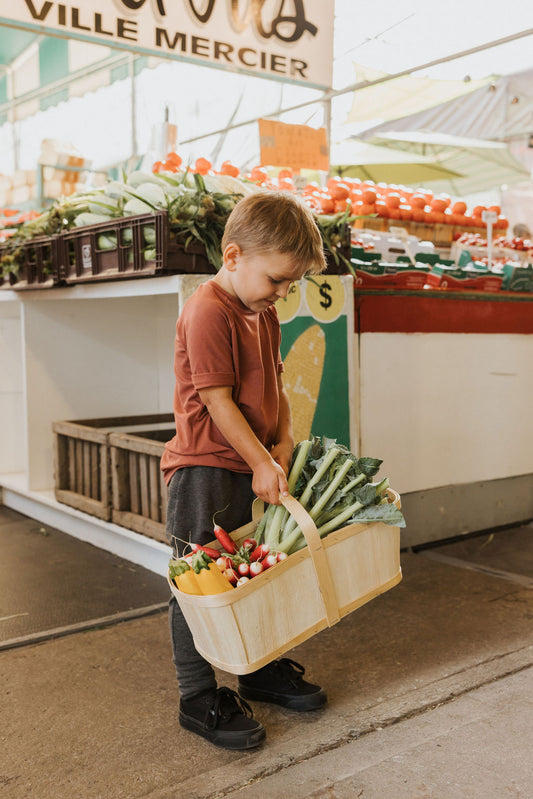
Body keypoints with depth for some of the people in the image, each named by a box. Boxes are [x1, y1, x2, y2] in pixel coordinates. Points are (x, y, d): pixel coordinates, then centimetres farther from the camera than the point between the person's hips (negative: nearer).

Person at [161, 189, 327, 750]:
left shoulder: (264, 313, 10)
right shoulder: (208, 312, -18)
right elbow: (218, 402, -20)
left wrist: (283, 442, 1)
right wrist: (261, 462, -18)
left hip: (253, 467, 9)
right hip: (203, 468, -9)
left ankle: (261, 668, 36)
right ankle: (198, 697, 16)